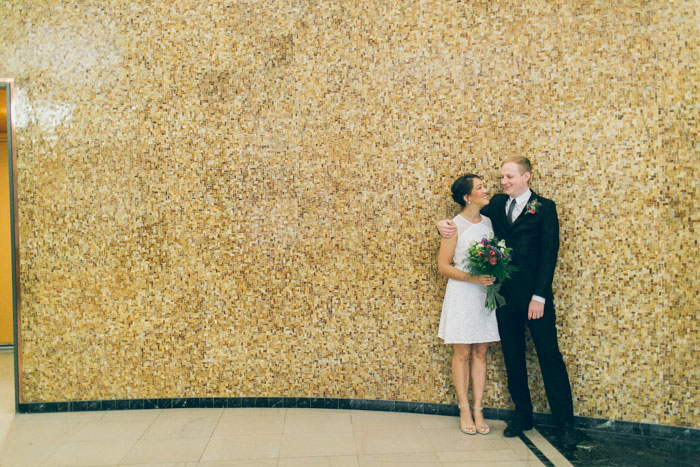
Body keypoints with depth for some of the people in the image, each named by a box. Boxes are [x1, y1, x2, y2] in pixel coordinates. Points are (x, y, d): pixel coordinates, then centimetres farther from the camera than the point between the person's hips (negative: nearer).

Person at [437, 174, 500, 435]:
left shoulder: (488, 222, 8)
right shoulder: (455, 225, -8)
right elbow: (443, 266, -9)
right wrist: (471, 278, -21)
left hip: (485, 294, 5)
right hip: (461, 294, -5)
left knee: (480, 353, 8)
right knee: (462, 354, 4)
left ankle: (478, 409, 16)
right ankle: (464, 410, 14)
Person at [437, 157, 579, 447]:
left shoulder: (544, 207, -1)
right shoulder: (497, 204, 11)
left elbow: (549, 253, -6)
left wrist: (539, 296, -12)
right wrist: (444, 224, -10)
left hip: (535, 296, -4)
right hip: (505, 296, 4)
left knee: (550, 357, 1)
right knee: (513, 358, 11)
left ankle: (565, 423, 14)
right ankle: (523, 415, 26)